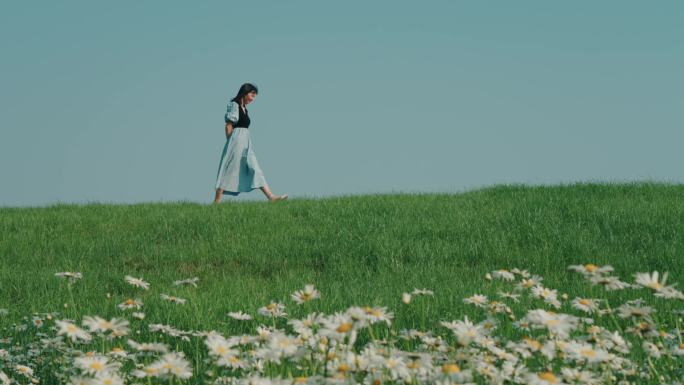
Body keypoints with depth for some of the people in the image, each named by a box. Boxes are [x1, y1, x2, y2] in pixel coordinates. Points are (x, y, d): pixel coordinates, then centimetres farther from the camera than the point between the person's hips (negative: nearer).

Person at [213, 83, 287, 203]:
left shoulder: (244, 109, 18)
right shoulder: (234, 105, -7)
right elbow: (228, 126, -9)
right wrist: (230, 143, -9)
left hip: (245, 142, 9)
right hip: (236, 140, -9)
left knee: (255, 169, 3)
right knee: (229, 170, -6)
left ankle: (271, 197, -2)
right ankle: (217, 200, -3)